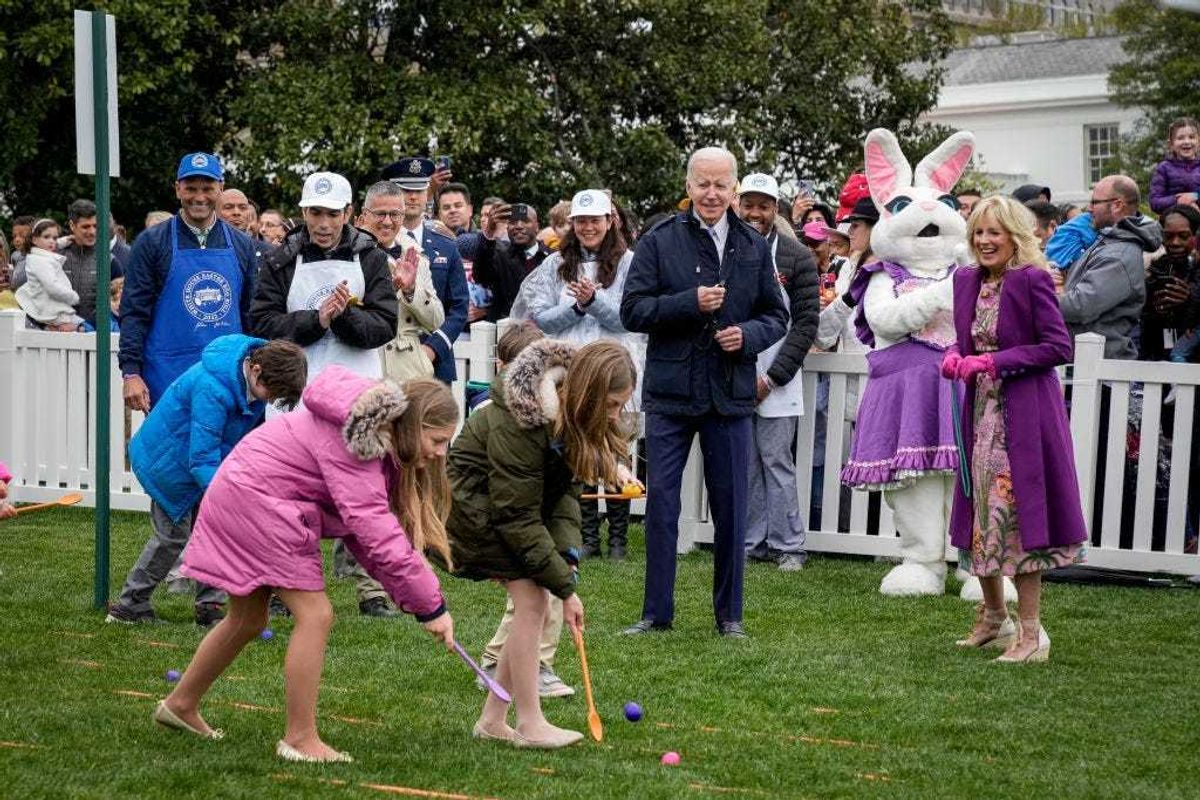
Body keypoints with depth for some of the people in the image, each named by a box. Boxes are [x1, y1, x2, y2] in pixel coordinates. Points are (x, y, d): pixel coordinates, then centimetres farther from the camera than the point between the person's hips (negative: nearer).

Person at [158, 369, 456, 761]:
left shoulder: (381, 439, 3)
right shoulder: (356, 439, -27)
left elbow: (363, 528, 3)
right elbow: (375, 529, -33)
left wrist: (409, 596, -8)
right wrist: (431, 605, -28)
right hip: (256, 497, -10)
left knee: (248, 620, 20)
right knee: (315, 614, -12)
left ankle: (181, 703, 37)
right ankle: (300, 739, -5)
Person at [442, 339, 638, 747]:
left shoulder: (573, 417, -8)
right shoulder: (518, 423, -32)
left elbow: (565, 490, -4)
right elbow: (517, 516, -29)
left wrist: (568, 554, -21)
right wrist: (565, 586, -26)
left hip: (514, 498, 8)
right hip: (472, 502, -8)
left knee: (534, 602, -1)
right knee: (532, 598, -17)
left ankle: (492, 721, 9)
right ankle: (530, 725, -10)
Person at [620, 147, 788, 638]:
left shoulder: (755, 247, 8)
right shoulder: (659, 242, 0)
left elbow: (777, 317, 12)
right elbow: (633, 310, -5)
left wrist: (749, 335, -9)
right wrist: (691, 302, -16)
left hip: (730, 394, 2)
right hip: (670, 391, -2)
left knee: (730, 506, 6)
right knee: (661, 501, 2)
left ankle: (728, 614, 18)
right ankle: (656, 612, 11)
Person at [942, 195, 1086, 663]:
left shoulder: (1032, 280, -12)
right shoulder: (967, 280, 9)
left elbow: (1059, 346, -15)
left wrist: (993, 362, -18)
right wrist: (955, 357, -3)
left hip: (1024, 415, -7)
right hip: (981, 413, 7)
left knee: (1017, 514, -7)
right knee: (982, 514, 13)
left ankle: (1030, 632, 0)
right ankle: (993, 618, 28)